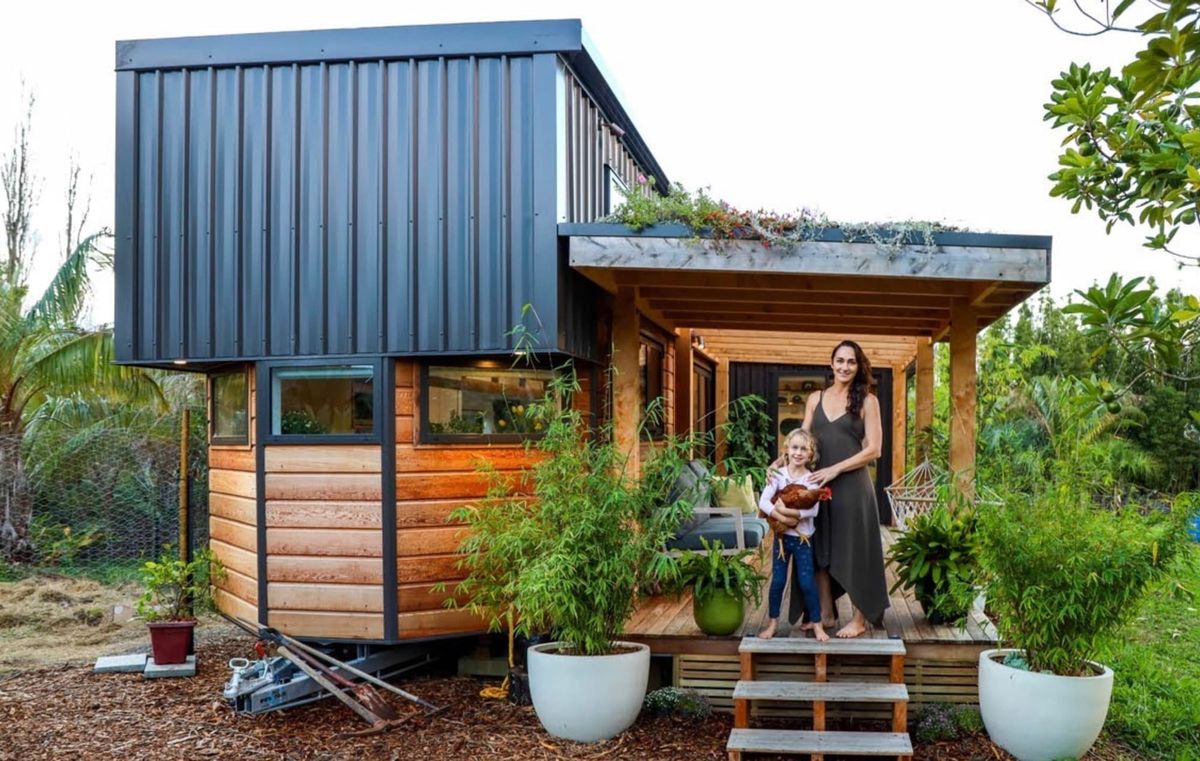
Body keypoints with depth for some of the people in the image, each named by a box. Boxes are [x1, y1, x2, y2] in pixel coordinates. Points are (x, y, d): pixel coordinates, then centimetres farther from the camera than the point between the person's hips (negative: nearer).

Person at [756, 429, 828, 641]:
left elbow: (814, 509, -17)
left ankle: (816, 623, 16)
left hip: (803, 537, -1)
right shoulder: (778, 475, -4)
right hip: (781, 535, 1)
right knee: (777, 581, 7)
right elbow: (763, 501, -14)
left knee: (807, 582, 2)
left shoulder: (812, 479, -7)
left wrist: (795, 514, -29)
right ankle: (773, 621, 21)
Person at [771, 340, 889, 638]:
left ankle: (860, 619, 14)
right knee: (819, 550, 9)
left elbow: (873, 450, -8)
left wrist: (835, 469, -15)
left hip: (852, 486, -4)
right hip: (818, 484, 4)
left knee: (853, 551, 2)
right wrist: (780, 462, -6)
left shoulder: (867, 401, -2)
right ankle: (825, 614, 22)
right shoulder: (815, 399, 10)